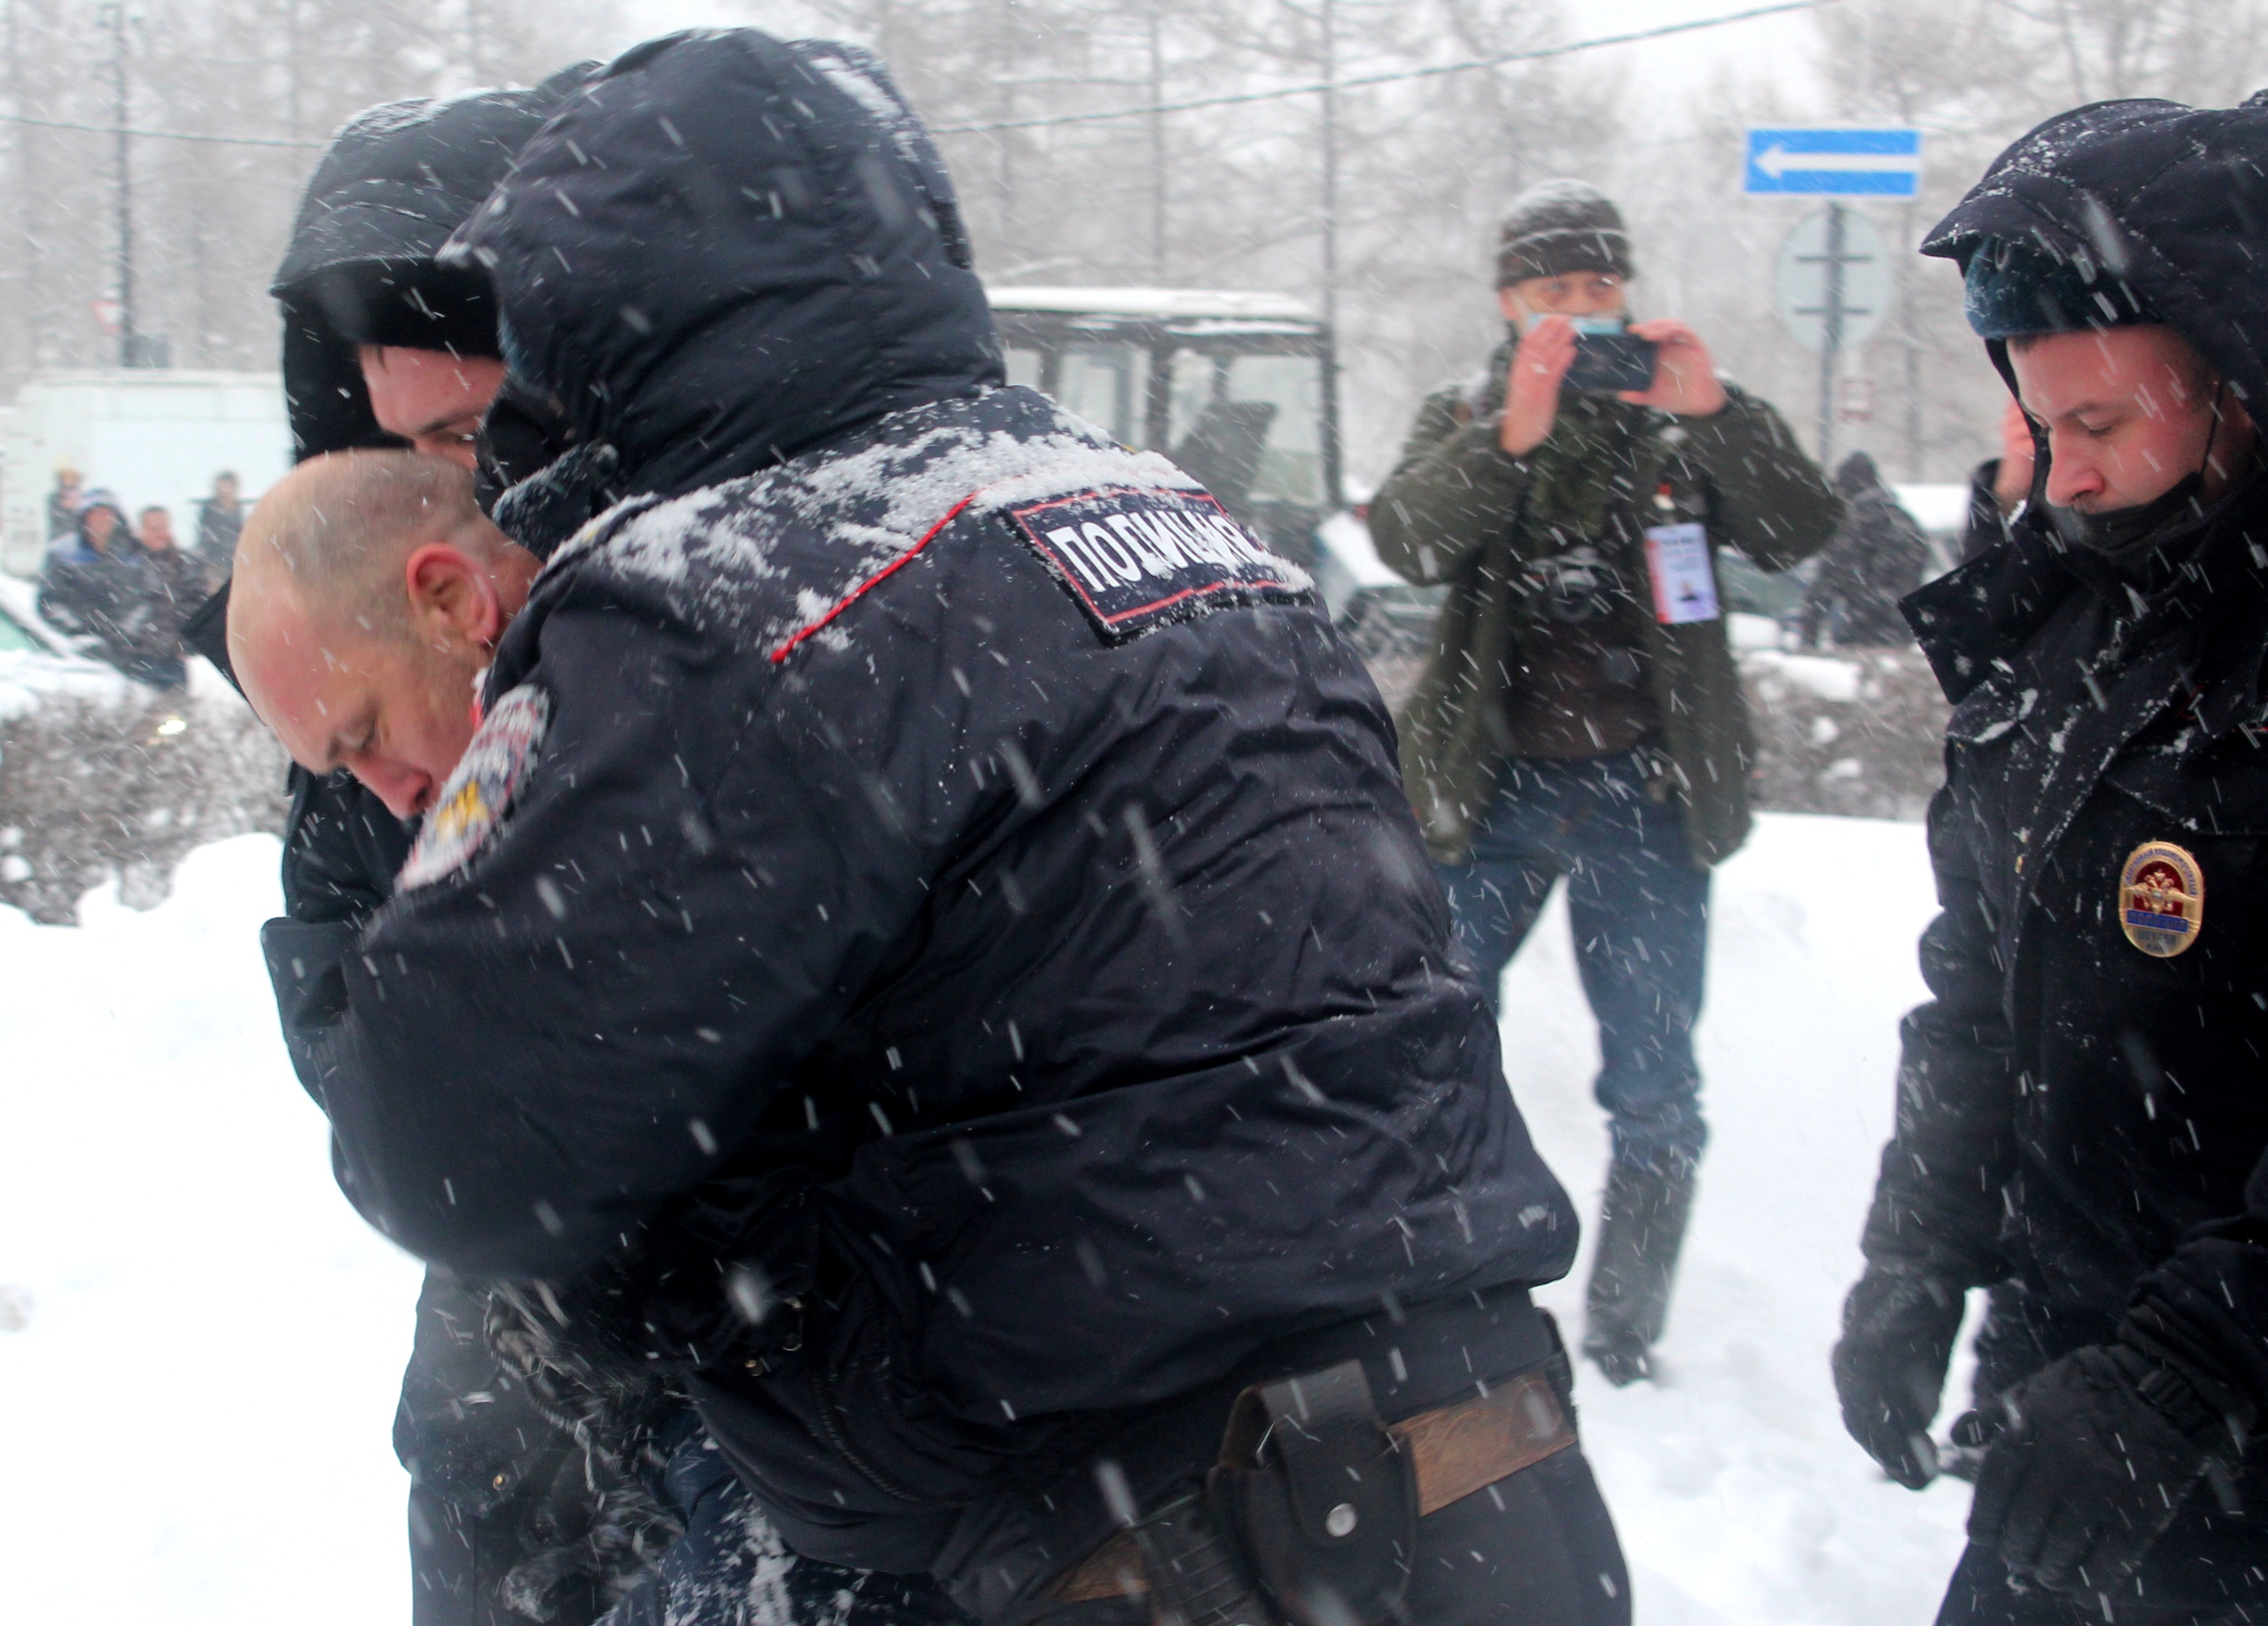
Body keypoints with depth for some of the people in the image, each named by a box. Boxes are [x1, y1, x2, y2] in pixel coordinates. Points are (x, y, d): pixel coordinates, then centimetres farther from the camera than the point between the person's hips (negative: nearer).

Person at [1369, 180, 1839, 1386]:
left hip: (1646, 789, 0)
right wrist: (1514, 433, -28)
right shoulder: (1466, 422, 8)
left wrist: (1714, 412, -22)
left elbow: (1801, 532, -7)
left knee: (1654, 1094, 5)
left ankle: (1623, 1345, 19)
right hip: (1496, 781, 0)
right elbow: (1408, 540, -12)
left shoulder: (1681, 428, 8)